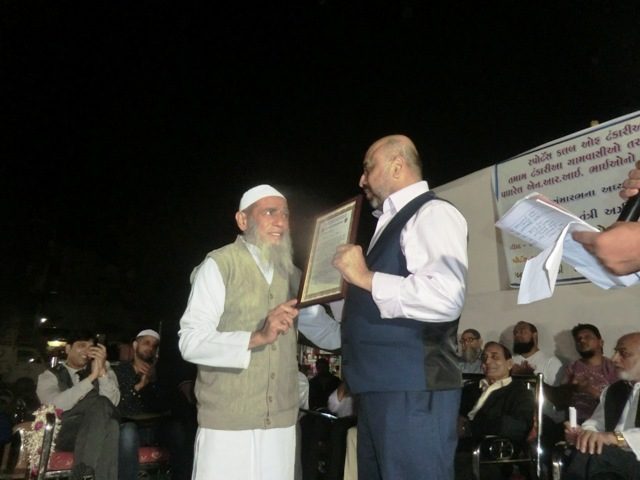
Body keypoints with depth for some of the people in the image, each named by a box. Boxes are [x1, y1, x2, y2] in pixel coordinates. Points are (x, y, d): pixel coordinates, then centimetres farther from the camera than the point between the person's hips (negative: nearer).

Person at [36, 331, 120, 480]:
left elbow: (112, 403, -3)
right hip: (63, 432, -2)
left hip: (97, 431, 2)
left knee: (111, 425, -35)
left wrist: (102, 371, -14)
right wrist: (92, 377, -15)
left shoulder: (104, 370, 17)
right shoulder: (50, 375, 12)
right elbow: (55, 405, -11)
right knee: (100, 403, -30)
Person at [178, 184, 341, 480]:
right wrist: (256, 338, -29)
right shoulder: (219, 265, -7)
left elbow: (331, 335, 11)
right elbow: (191, 342, -16)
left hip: (281, 422, 5)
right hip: (227, 423, -5)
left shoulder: (292, 275, 11)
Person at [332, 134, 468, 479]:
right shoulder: (392, 223, 18)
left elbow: (445, 298, -26)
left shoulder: (433, 213, -9)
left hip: (412, 392, -9)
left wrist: (365, 278, -19)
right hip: (379, 388, 9)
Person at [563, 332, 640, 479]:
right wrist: (583, 433, -8)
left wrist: (612, 437, -33)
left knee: (589, 453, -31)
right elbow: (595, 423, 15)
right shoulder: (612, 390, 20)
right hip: (613, 462, 5)